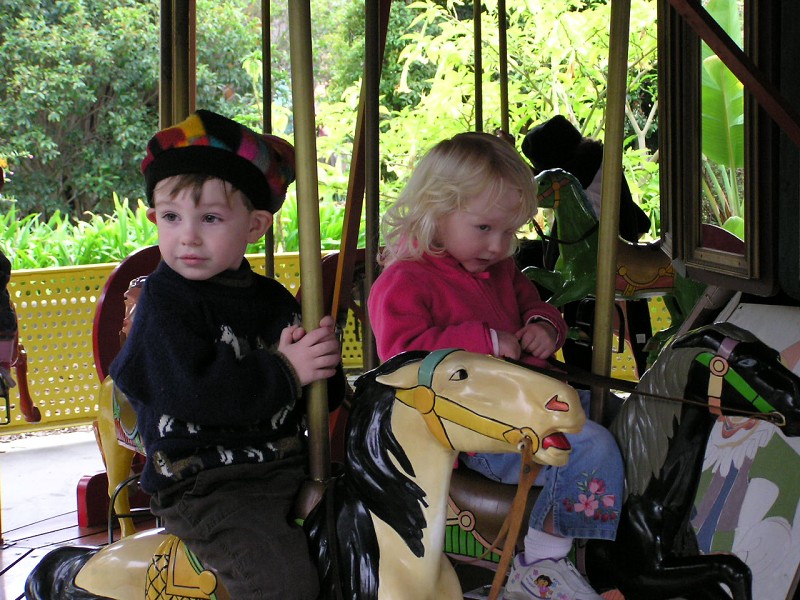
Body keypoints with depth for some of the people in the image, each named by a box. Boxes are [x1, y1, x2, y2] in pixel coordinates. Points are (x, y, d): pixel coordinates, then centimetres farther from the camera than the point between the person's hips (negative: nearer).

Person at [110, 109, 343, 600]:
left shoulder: (274, 300, 12)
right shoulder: (163, 300, -6)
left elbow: (324, 394, 17)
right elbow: (187, 390, -21)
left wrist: (323, 354, -6)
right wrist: (282, 371, -16)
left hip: (285, 465, 7)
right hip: (201, 484, -6)